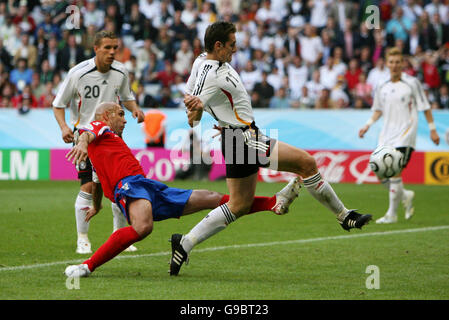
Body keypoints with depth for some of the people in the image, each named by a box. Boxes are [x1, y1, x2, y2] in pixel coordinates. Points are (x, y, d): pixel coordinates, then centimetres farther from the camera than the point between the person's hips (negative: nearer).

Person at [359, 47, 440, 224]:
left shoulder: (412, 83, -3)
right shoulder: (382, 87, 9)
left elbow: (425, 107, 1)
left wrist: (432, 129, -1)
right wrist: (367, 125, 8)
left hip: (405, 134, -5)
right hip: (386, 136, 5)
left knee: (395, 172, -15)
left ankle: (392, 214, -6)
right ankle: (405, 196, 27)